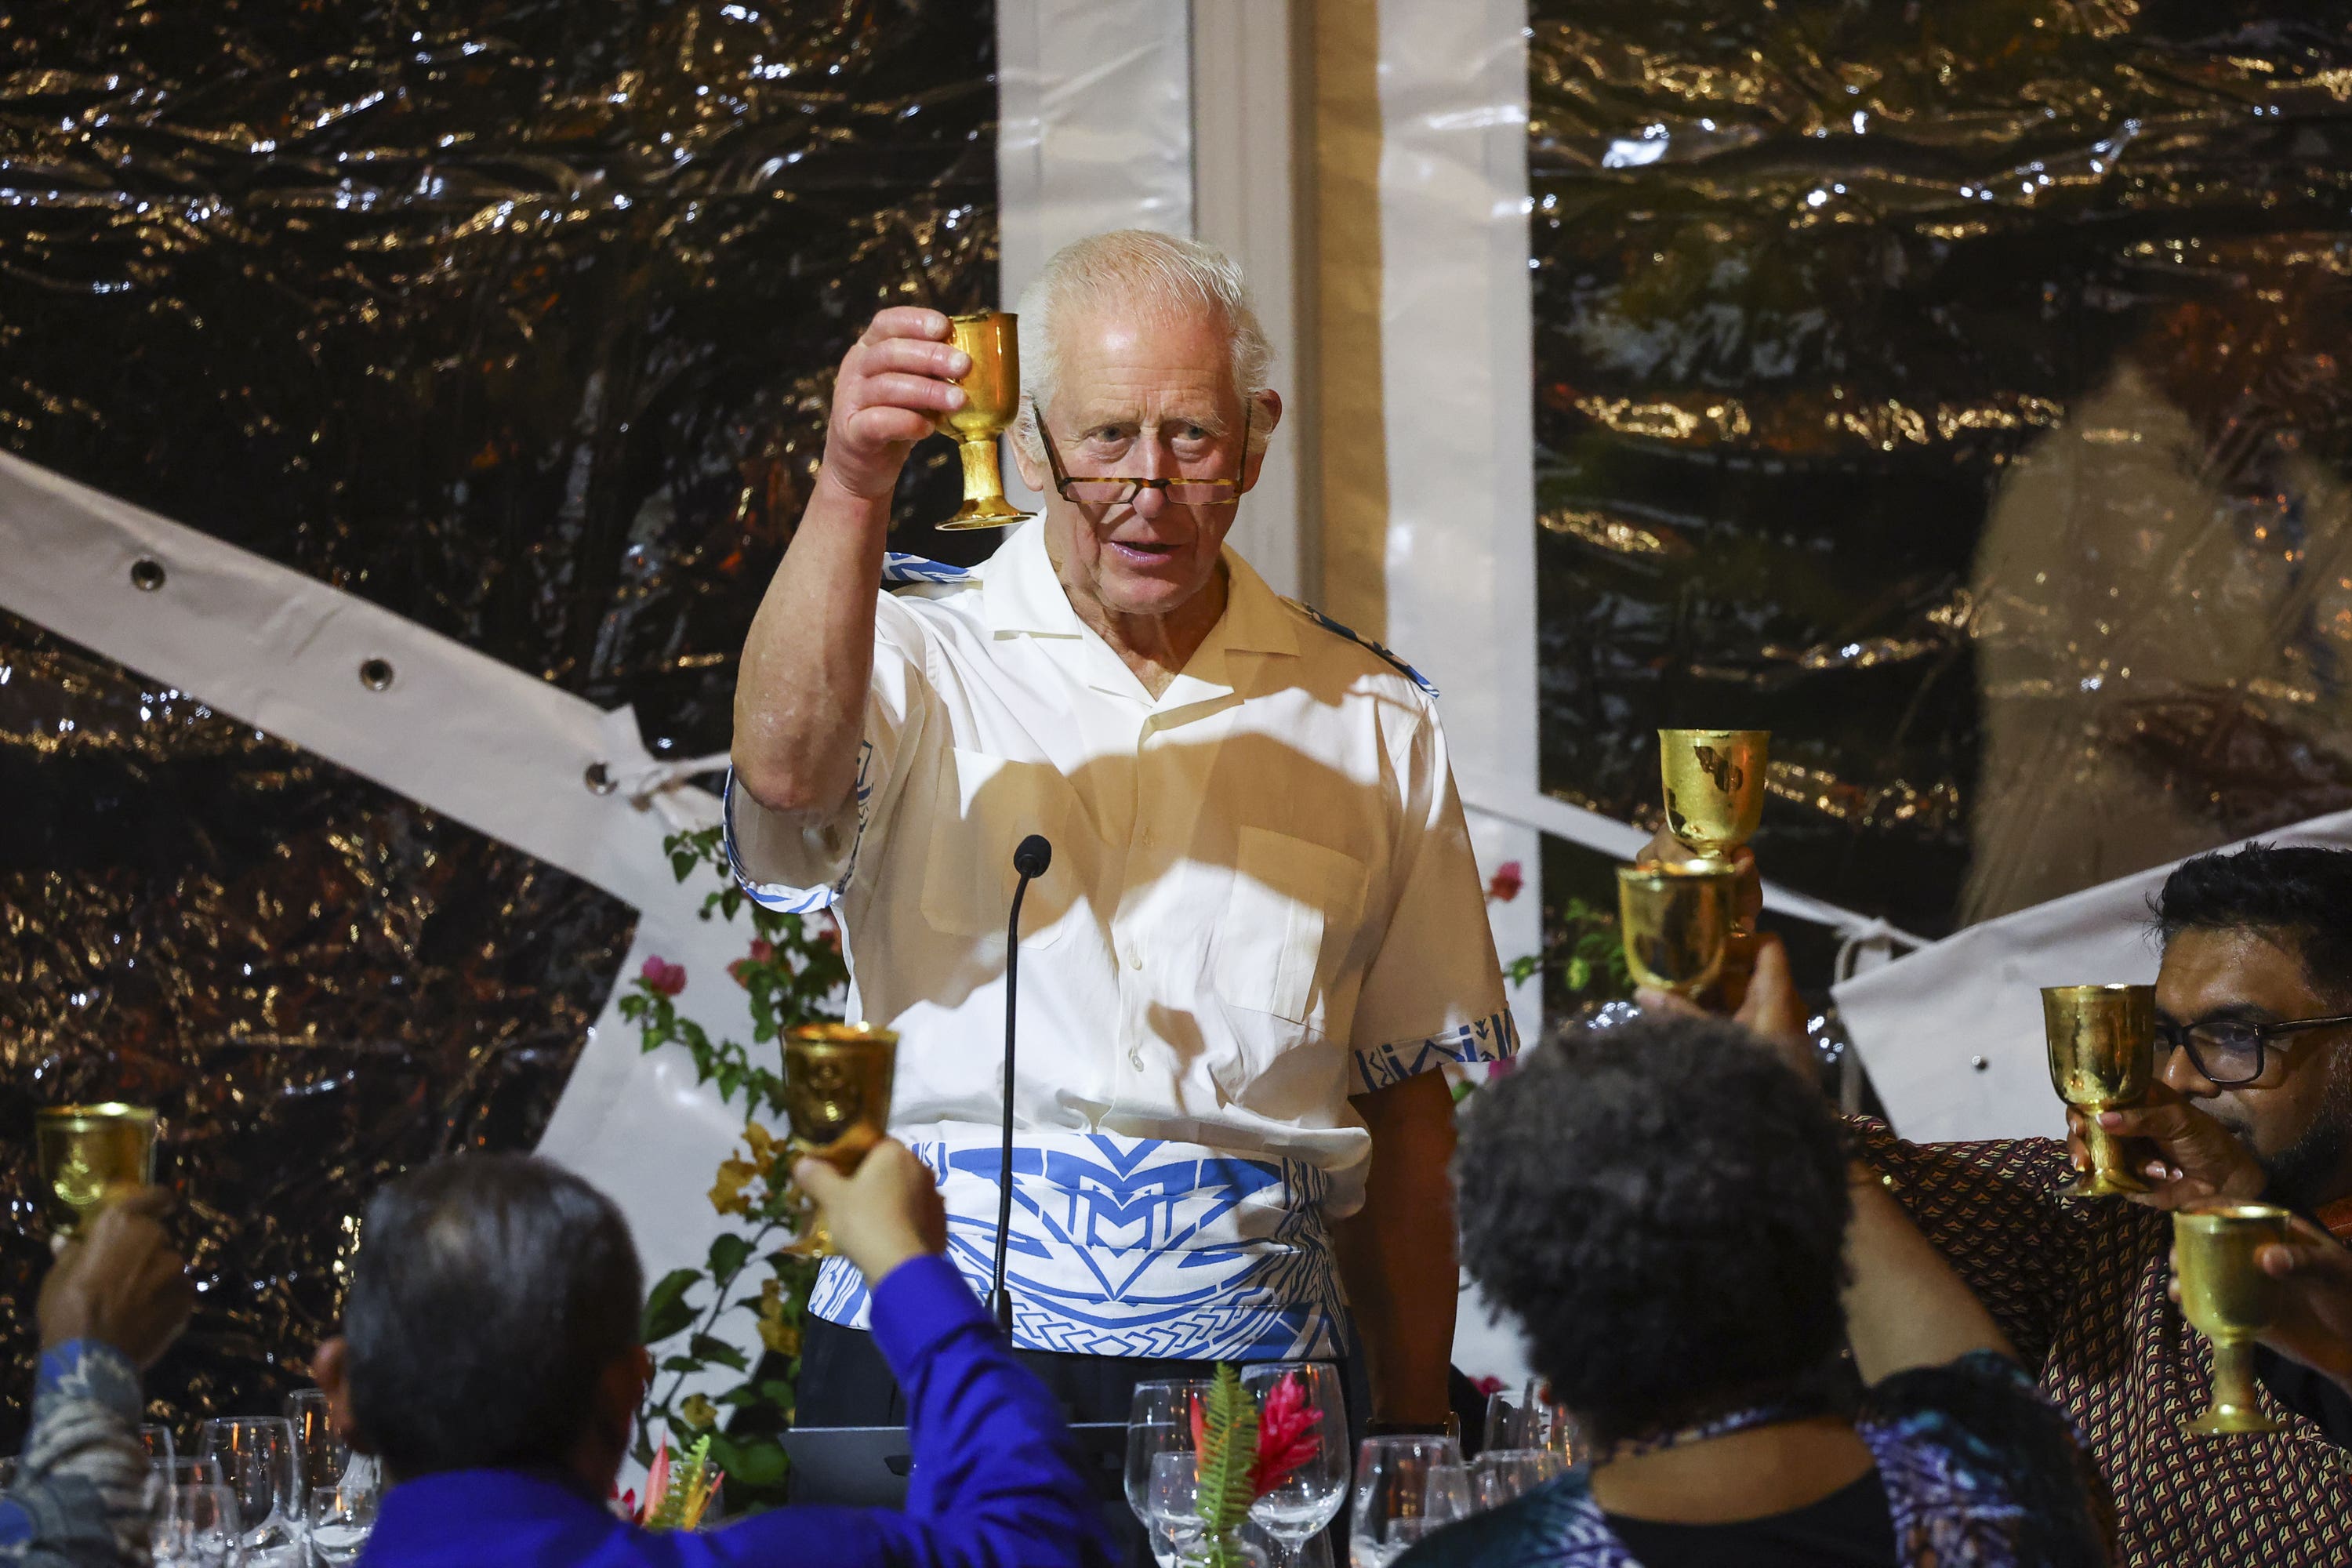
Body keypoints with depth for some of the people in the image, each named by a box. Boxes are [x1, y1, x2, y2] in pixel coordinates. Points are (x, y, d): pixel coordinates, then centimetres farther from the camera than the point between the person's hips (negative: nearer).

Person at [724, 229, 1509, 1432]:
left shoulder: (1370, 723, 13)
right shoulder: (921, 657, 6)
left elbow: (1406, 1111, 16)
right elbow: (784, 768, -19)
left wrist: (1415, 1431, 11)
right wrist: (851, 488, -33)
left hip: (1249, 1367, 2)